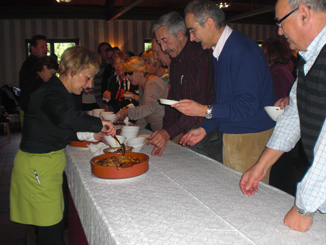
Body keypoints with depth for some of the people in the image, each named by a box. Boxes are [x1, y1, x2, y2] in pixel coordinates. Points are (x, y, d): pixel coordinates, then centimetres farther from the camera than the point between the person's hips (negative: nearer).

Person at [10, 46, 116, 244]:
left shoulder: (60, 92, 13)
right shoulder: (53, 94, -19)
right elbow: (64, 117, -43)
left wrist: (89, 135, 9)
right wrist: (99, 123, -31)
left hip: (48, 163, 10)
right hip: (38, 167, -10)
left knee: (54, 221, 16)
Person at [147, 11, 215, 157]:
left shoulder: (202, 57, -16)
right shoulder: (174, 62, 12)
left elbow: (201, 103, -22)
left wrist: (169, 132, -23)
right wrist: (164, 137, 4)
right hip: (184, 131, 7)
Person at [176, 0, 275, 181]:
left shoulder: (242, 51, -18)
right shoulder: (221, 51, 13)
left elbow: (248, 106, -24)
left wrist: (205, 110, -22)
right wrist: (205, 128, 14)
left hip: (250, 139, -9)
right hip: (231, 136, 9)